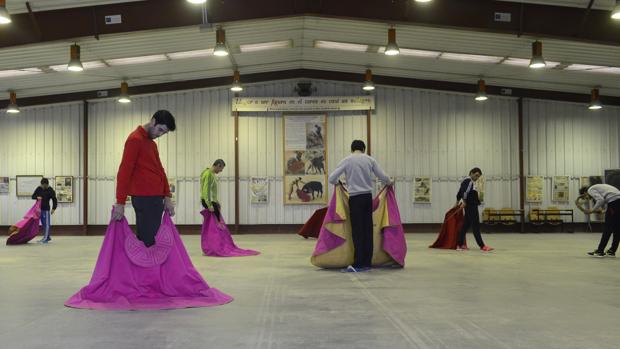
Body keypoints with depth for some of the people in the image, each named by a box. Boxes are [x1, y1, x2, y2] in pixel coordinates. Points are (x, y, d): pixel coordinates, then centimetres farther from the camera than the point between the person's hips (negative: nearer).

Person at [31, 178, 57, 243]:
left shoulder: (50, 190, -7)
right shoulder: (39, 189, 5)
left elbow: (54, 200, -5)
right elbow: (33, 196, 9)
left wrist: (53, 208, -14)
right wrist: (37, 197, -14)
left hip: (46, 209, -6)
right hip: (39, 208, 6)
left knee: (46, 224, -7)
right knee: (43, 224, 11)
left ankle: (45, 238, -8)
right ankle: (48, 237, 21)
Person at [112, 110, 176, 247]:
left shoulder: (152, 143, 20)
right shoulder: (135, 139, -9)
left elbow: (159, 170, 20)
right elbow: (124, 171, -15)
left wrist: (167, 196, 10)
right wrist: (120, 203, -19)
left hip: (155, 198, 9)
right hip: (145, 199, -9)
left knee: (147, 241, 11)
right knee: (149, 242, -11)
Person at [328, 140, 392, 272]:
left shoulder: (347, 160, -3)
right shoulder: (370, 160, 6)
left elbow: (332, 178, -6)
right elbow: (383, 176, 4)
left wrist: (336, 183, 18)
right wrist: (389, 182, 27)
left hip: (355, 198, -3)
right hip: (368, 197, 3)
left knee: (358, 232, -6)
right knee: (368, 230, 7)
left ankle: (358, 264, -10)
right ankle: (366, 263, 8)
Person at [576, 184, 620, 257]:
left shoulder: (590, 190, 5)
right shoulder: (597, 188, 31)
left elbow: (600, 200, -11)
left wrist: (592, 210, -2)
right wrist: (601, 208, 15)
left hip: (614, 201, -9)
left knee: (608, 228, -2)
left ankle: (600, 251, 5)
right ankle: (612, 251, 19)